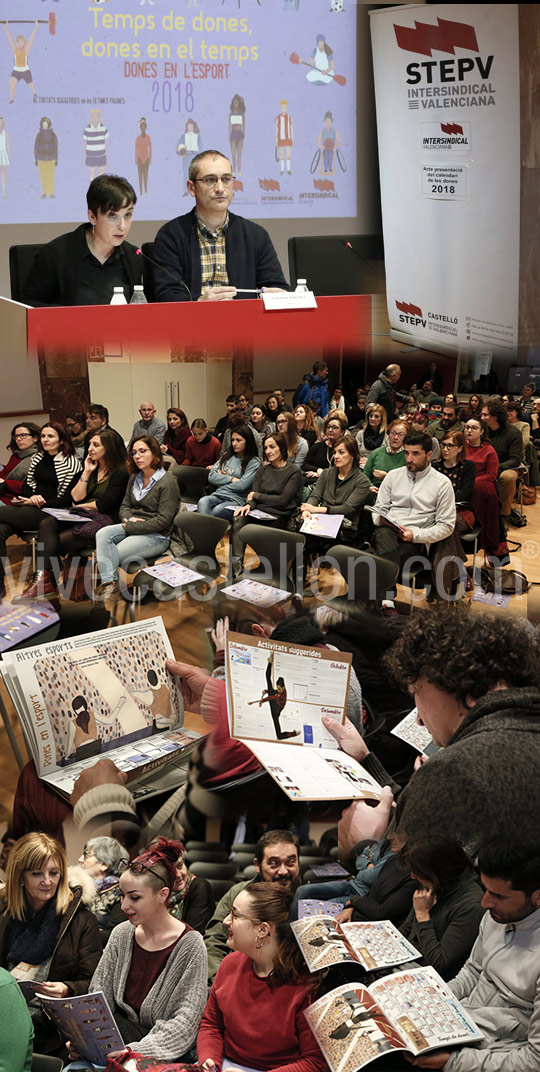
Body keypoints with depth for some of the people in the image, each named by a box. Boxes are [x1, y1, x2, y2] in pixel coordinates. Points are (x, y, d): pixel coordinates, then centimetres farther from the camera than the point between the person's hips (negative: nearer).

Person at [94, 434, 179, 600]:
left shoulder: (167, 481, -11)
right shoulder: (134, 478, 14)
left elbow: (163, 521, -16)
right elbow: (124, 506, 18)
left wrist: (130, 527, -14)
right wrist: (129, 519, -8)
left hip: (156, 536, -7)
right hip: (132, 528, 7)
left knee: (115, 554, -25)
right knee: (102, 534, -23)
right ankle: (109, 582, -33)